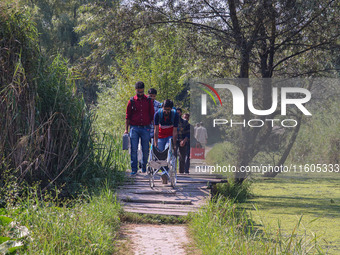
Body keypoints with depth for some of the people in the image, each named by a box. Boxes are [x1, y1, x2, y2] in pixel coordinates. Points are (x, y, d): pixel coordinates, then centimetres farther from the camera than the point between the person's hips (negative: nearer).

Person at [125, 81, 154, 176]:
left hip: (145, 128, 1)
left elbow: (152, 115, 11)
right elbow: (128, 116, 8)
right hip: (134, 128, -1)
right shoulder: (132, 101, 4)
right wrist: (126, 129, 3)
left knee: (145, 150, 4)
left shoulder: (148, 101, 7)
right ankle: (134, 169, -1)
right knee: (134, 149, -5)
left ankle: (144, 166, 22)